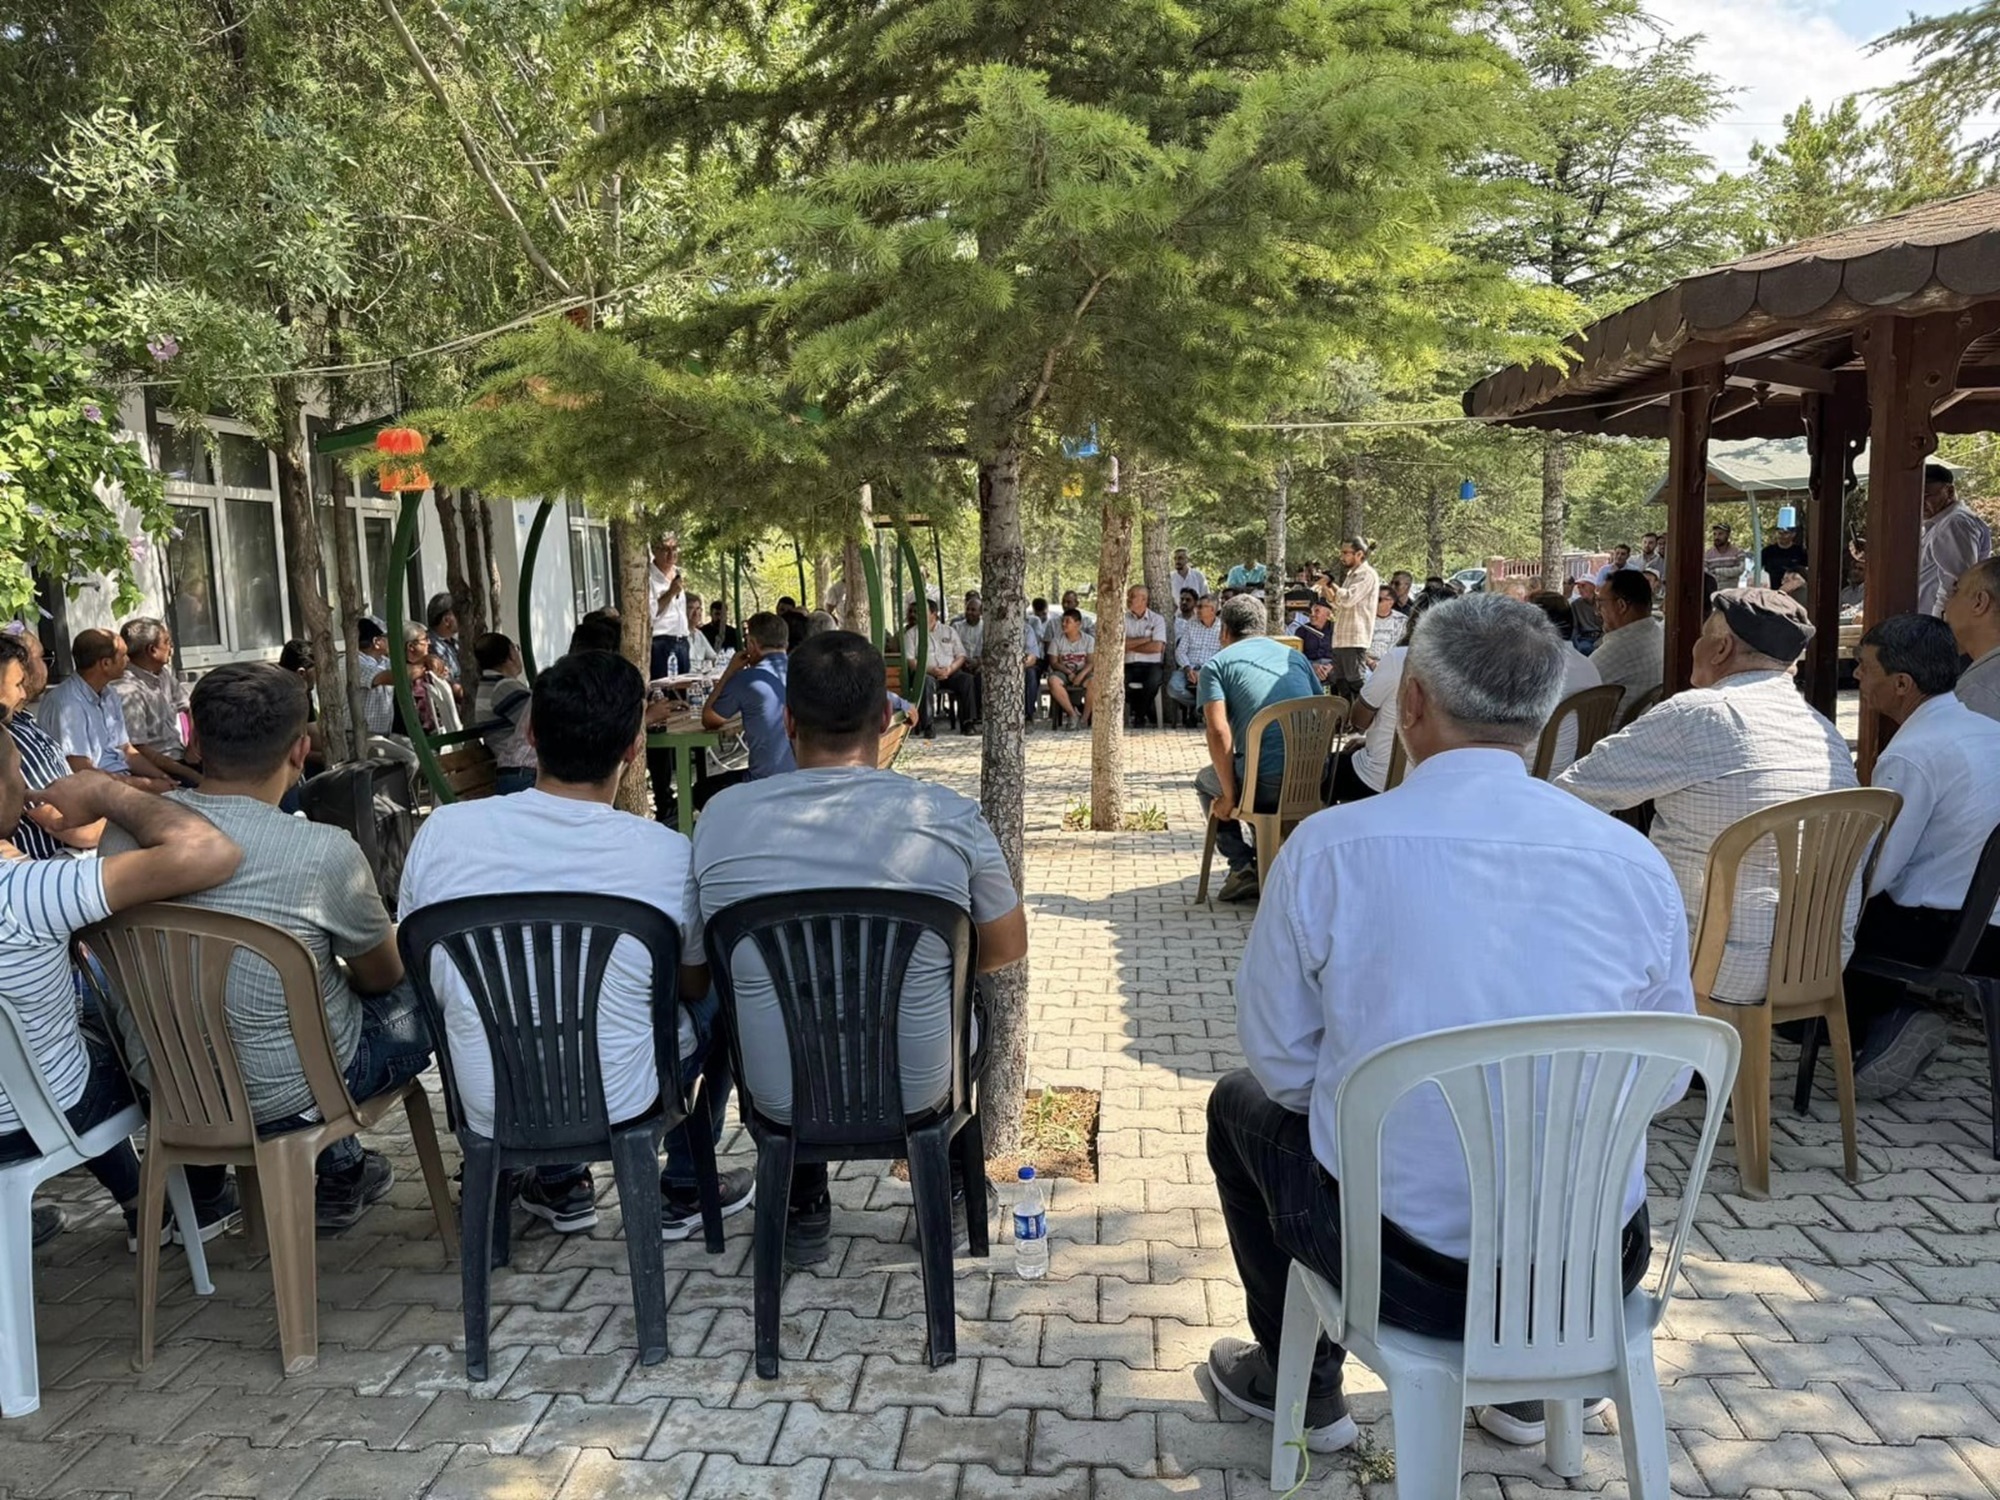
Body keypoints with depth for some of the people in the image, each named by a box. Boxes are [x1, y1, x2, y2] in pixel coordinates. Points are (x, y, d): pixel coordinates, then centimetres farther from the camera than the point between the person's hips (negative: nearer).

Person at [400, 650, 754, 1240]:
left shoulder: (443, 832, -13)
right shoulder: (668, 855, -18)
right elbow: (693, 984, 0)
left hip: (487, 1109, 3)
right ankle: (684, 1190, 32)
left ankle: (559, 1185, 37)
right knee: (721, 997, 23)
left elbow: (419, 972, 5)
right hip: (620, 1105, -2)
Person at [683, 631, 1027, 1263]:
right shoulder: (950, 818, -15)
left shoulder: (723, 816, -12)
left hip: (779, 1099, 1)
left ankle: (805, 1210, 41)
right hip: (915, 1093, 0)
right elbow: (1008, 948, 0)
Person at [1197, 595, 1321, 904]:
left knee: (1206, 781, 27)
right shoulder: (1295, 656, 20)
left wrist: (1230, 797, -1)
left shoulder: (1217, 663, 5)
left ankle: (1243, 866, 12)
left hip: (1266, 784, -5)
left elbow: (1218, 731, -8)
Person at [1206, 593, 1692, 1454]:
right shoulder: (1637, 862, -8)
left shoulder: (1327, 848, -15)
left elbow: (1282, 1066, -5)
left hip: (1401, 1260, -3)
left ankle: (1304, 1387, 40)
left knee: (1241, 1104, 27)